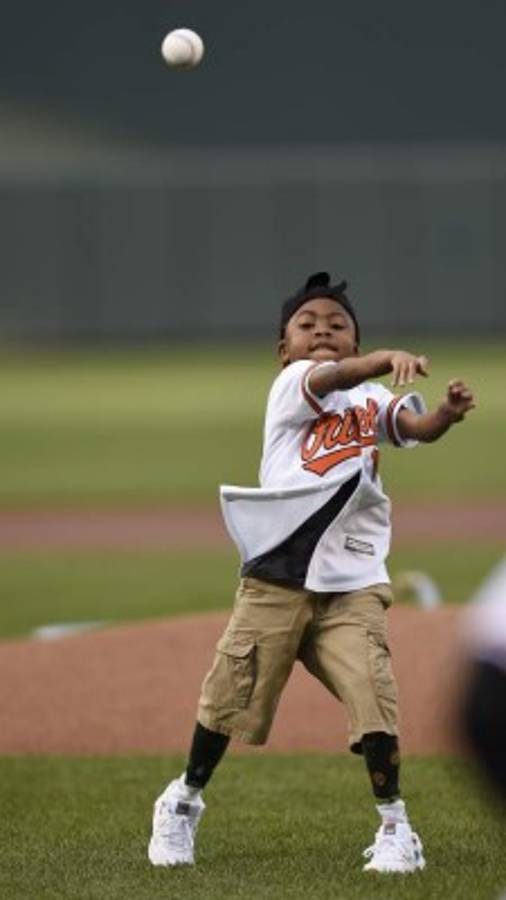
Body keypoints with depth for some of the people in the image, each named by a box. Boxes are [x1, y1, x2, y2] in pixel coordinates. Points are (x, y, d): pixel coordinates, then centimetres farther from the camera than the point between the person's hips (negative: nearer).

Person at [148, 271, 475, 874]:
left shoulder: (374, 400, 7)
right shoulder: (290, 384, -2)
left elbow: (417, 427, -12)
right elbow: (332, 378, -24)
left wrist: (448, 413, -36)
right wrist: (390, 359, -45)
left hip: (353, 583, 1)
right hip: (275, 579, -1)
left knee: (371, 690, -11)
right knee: (231, 692, 5)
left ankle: (394, 826, 0)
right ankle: (184, 800, 27)